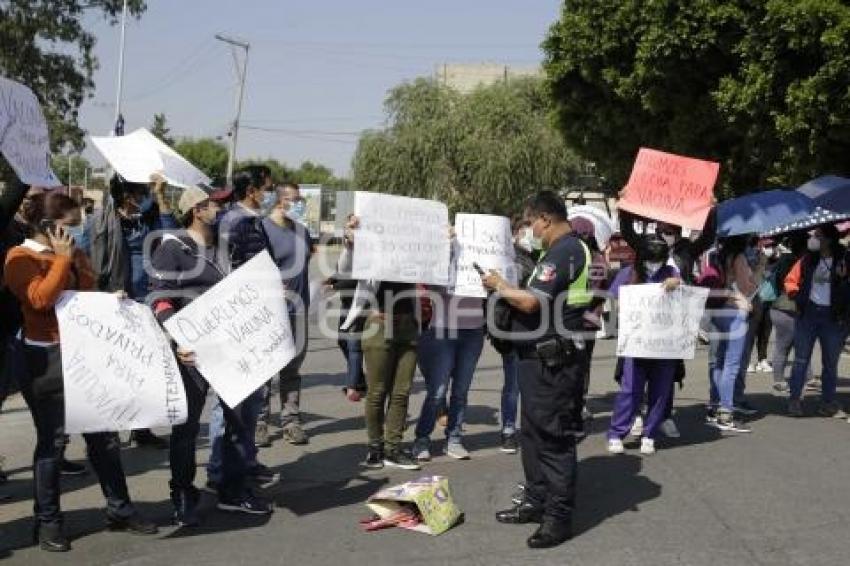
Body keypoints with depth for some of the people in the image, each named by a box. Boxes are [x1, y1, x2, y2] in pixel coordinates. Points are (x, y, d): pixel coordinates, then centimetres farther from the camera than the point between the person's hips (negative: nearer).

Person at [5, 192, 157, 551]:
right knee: (52, 439, -2)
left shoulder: (74, 255, 16)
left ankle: (119, 510, 20)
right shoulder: (21, 258, -7)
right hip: (46, 359, -7)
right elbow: (40, 298, -24)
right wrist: (62, 258, -16)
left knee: (103, 434, 10)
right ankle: (47, 522, 11)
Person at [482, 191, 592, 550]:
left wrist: (499, 286, -8)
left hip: (552, 360, -11)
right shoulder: (567, 248, 16)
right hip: (544, 357, 11)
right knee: (535, 432, 17)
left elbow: (532, 302, -24)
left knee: (554, 437, -5)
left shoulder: (563, 251, -18)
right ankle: (537, 501, 27)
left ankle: (559, 516, 2)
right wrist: (507, 290, 9)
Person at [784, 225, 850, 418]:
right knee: (801, 360, 4)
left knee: (830, 363, 9)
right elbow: (791, 280, 14)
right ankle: (794, 400, 9)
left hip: (833, 317, -1)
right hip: (808, 314, 2)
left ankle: (828, 403, 17)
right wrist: (797, 296, 0)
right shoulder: (807, 260, 4)